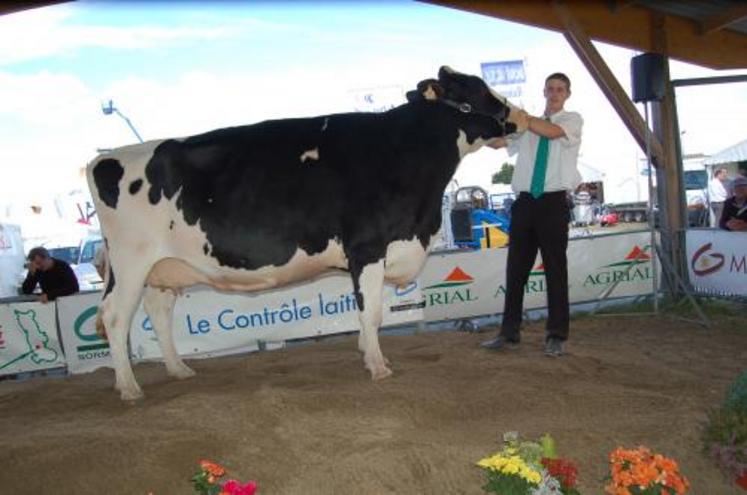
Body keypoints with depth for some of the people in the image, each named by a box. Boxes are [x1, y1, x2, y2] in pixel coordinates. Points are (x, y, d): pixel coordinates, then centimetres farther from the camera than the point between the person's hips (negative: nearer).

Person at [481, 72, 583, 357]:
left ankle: (556, 336, 8)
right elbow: (495, 142, 7)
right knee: (516, 267, 4)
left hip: (554, 202, -3)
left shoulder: (573, 120, 6)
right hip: (525, 201, 4)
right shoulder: (527, 124, 17)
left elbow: (552, 131, -16)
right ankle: (509, 332, 13)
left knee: (555, 268, -1)